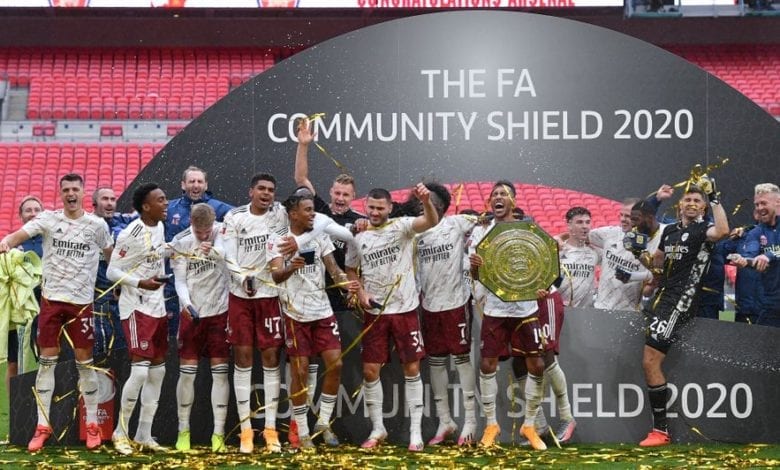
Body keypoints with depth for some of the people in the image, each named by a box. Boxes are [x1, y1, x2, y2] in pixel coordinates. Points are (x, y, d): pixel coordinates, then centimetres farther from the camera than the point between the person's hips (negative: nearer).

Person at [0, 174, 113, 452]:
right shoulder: (48, 219, -1)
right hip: (51, 299, 1)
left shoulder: (97, 225, 0)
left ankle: (92, 424, 16)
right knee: (47, 361, 3)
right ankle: (42, 426, 10)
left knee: (85, 362, 5)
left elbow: (112, 257, 14)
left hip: (82, 302, 0)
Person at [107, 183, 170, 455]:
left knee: (158, 371, 9)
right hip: (136, 308, -9)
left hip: (157, 307, 9)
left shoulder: (160, 226, 6)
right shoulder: (131, 234, -18)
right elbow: (112, 271, -16)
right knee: (140, 371, -13)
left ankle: (144, 435, 17)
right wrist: (141, 283, -28)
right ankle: (120, 432, 3)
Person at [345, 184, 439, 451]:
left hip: (405, 309, -2)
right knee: (370, 371, 2)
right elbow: (351, 271, 16)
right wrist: (361, 293, -2)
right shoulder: (359, 238, 4)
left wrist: (426, 200, -41)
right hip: (374, 312, 2)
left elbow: (431, 222, -21)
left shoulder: (402, 226, -4)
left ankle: (416, 431, 9)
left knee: (412, 369, 1)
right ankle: (378, 429, 17)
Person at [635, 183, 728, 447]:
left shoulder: (703, 230, -5)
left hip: (681, 300, -9)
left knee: (650, 362, -15)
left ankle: (660, 430, -10)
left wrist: (714, 198, -22)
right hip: (662, 296, 9)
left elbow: (722, 231, -30)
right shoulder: (669, 231, 17)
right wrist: (646, 259, 6)